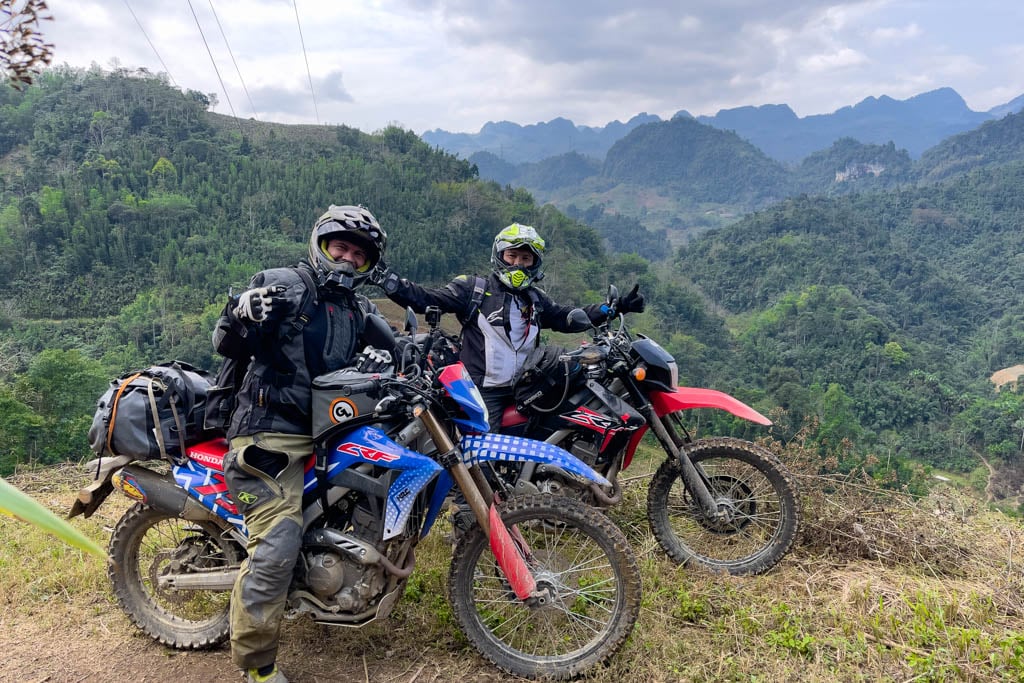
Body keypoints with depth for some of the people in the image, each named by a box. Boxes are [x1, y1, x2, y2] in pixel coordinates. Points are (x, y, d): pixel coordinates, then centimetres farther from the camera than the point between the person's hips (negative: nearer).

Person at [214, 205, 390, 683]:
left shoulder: (359, 310, 17)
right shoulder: (281, 285, -4)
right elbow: (224, 344, -6)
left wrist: (379, 358, -5)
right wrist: (243, 314, -29)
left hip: (327, 430, 8)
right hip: (272, 435, -7)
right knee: (277, 545, -15)